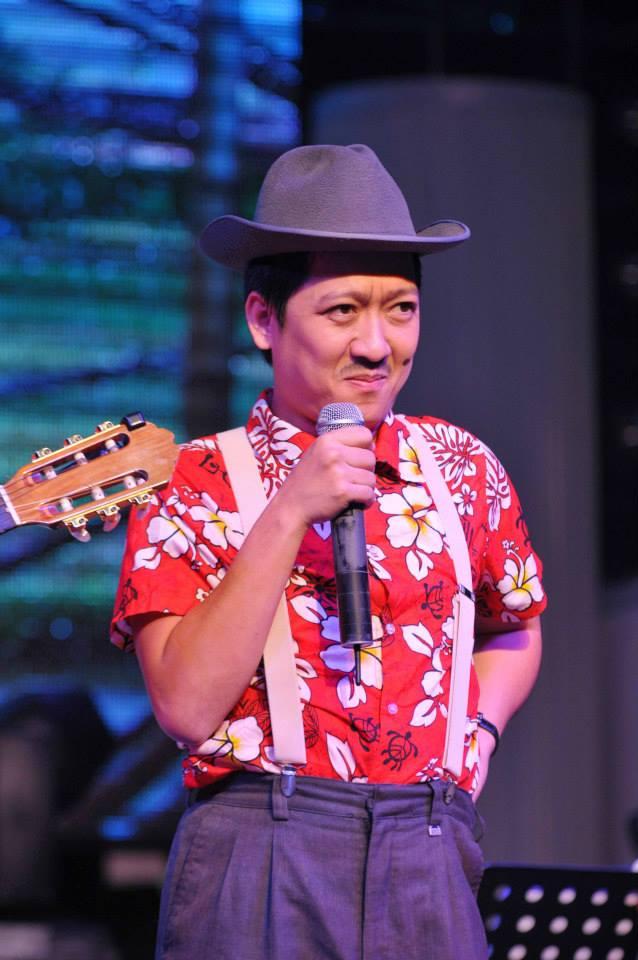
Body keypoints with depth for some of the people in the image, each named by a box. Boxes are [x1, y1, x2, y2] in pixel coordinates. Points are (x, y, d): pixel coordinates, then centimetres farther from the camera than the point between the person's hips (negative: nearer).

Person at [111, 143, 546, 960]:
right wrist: (287, 516, -15)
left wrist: (475, 732, 7)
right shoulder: (193, 483, 0)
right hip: (258, 863, -3)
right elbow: (186, 707, -12)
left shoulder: (460, 467, 10)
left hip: (430, 871, 3)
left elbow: (514, 632, 27)